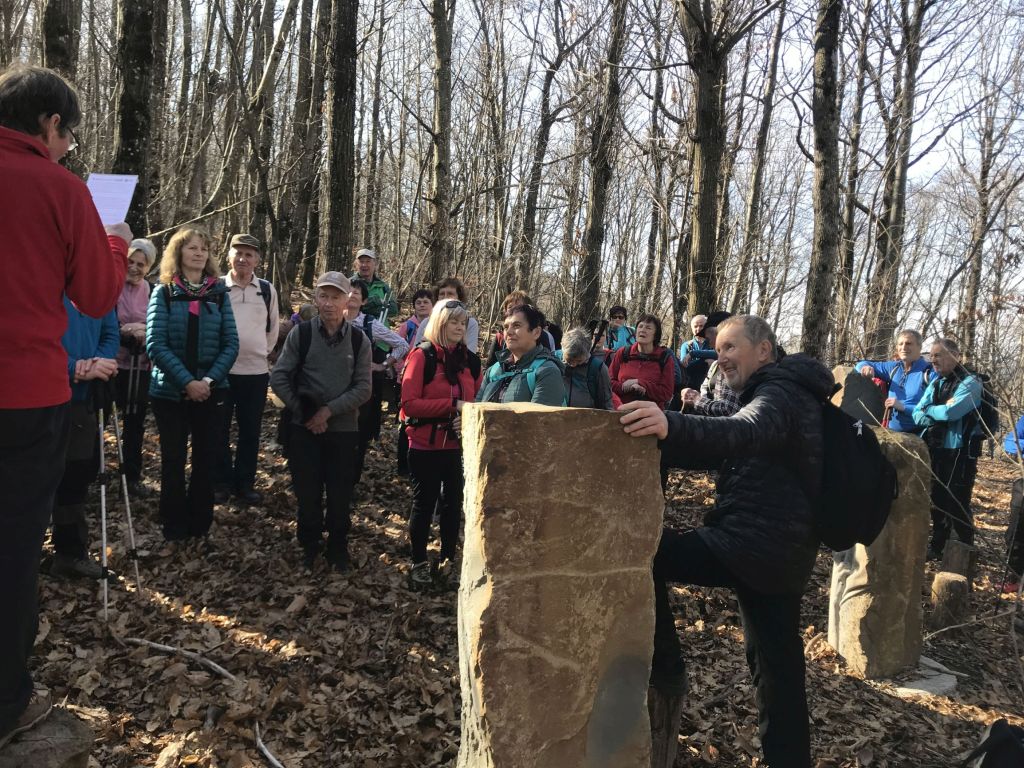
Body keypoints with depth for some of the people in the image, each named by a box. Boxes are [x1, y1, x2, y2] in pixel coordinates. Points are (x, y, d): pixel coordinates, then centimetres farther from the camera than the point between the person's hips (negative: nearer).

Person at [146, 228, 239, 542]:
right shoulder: (163, 292, -2)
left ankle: (200, 523, 24)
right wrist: (187, 381, -19)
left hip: (211, 391, 2)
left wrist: (209, 380, -14)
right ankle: (174, 526, 22)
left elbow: (231, 343, -1)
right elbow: (155, 344, -10)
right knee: (173, 460, 7)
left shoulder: (219, 293, 4)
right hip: (170, 391, -1)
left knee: (206, 459, 8)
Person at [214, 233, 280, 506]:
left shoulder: (267, 290, 4)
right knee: (219, 430, 7)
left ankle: (245, 483, 22)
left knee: (250, 431, 10)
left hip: (256, 371, 2)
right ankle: (221, 482, 20)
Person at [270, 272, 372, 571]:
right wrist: (304, 413, -7)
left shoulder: (359, 340, -1)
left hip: (343, 429, 0)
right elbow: (279, 378, -3)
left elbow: (363, 389, -4)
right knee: (307, 492, 8)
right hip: (304, 428, 0)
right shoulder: (301, 333, -3)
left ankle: (338, 547, 26)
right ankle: (309, 545, 27)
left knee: (340, 494, 7)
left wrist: (328, 410, -14)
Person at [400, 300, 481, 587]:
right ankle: (419, 563, 23)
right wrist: (453, 405, -22)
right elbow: (409, 403, -16)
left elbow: (477, 400, 13)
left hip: (458, 445, 4)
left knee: (453, 503, 12)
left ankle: (447, 560, 28)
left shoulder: (470, 359, 5)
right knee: (424, 503, 7)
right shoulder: (422, 355, -10)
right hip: (426, 445, -4)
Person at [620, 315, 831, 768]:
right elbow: (738, 454, 23)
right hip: (785, 550, 11)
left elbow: (746, 433, -37)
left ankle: (664, 668, 0)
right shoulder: (789, 393, 21)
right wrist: (674, 432, 11)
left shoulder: (778, 393, -12)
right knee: (777, 665, 17)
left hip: (754, 545, -11)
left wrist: (672, 425, -55)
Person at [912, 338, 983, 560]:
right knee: (937, 501, 15)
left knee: (958, 505, -2)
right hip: (935, 451, 7)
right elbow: (917, 415, 6)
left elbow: (952, 411, -24)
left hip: (960, 453, -7)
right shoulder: (935, 384, 12)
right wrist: (936, 419, -14)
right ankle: (938, 547, 28)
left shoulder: (970, 383, -10)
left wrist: (929, 410, -6)